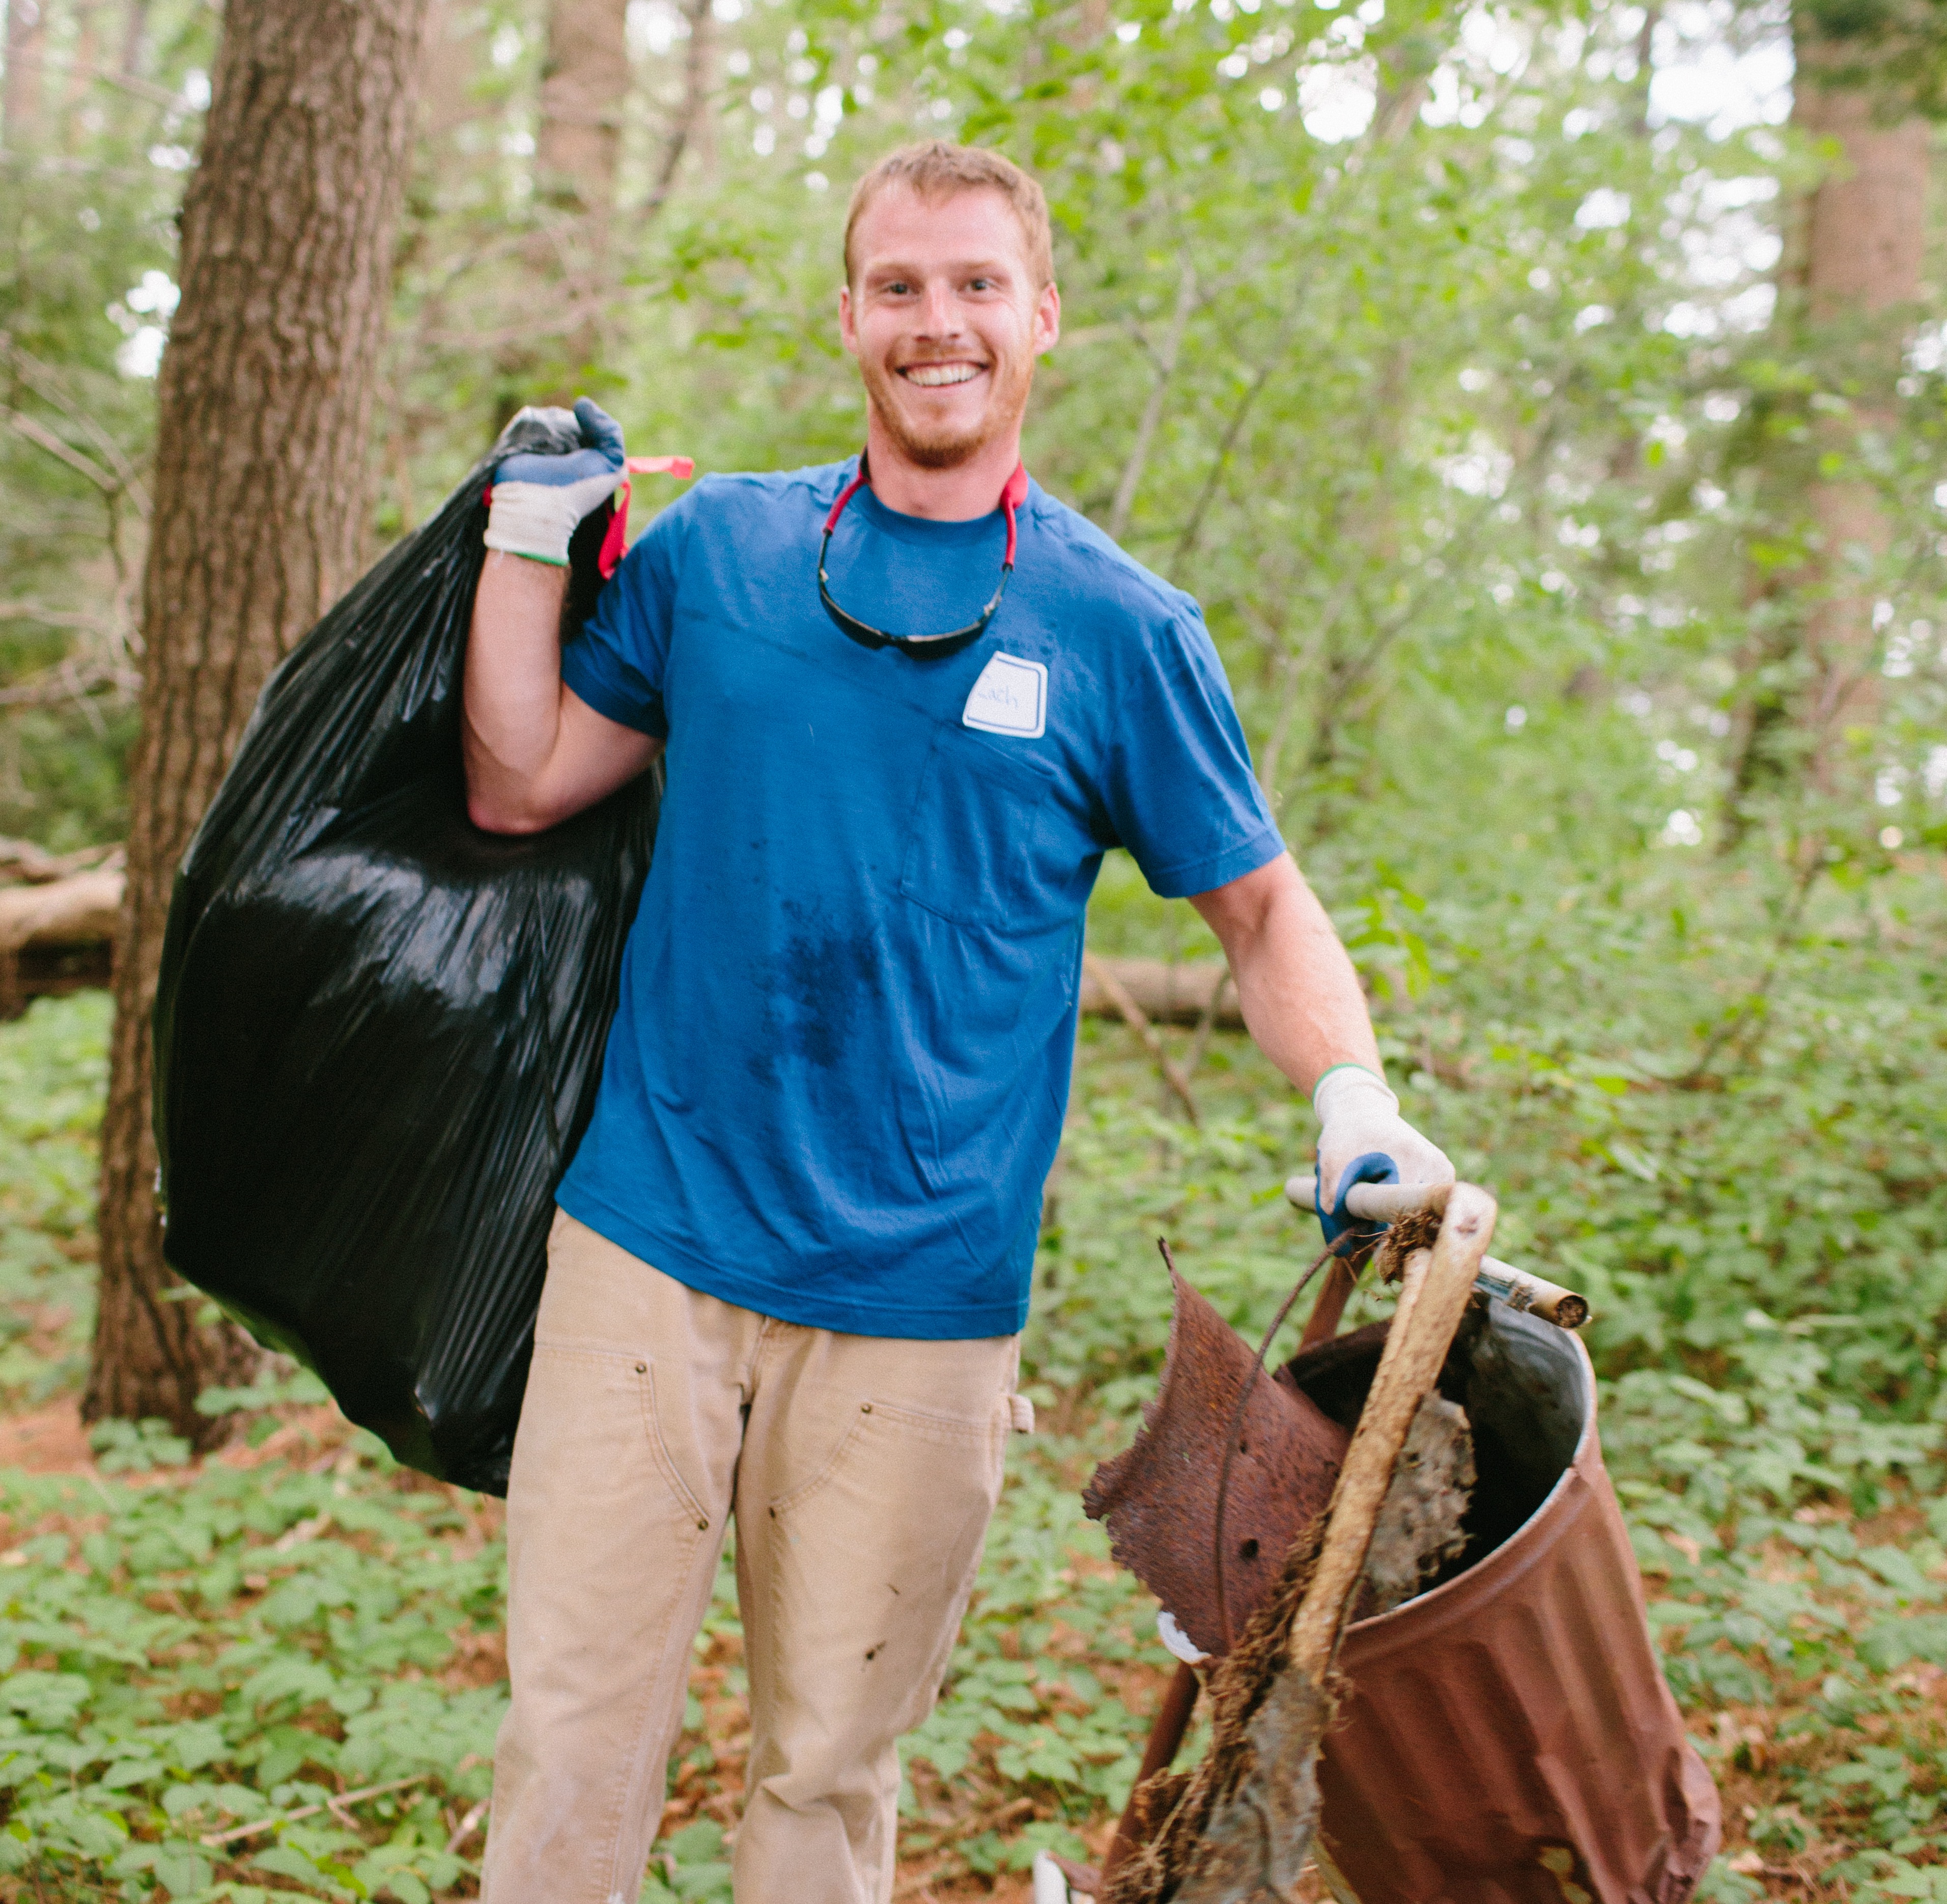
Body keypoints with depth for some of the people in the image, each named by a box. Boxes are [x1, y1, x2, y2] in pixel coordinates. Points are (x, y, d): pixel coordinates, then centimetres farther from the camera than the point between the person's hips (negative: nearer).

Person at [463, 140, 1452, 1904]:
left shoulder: (1123, 629, 0)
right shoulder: (708, 547, 5)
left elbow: (1263, 904, 6)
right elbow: (518, 789, 11)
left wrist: (1355, 1099, -10)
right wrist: (528, 539, 4)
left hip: (920, 1297, -1)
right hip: (649, 1242, 1)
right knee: (571, 1739, 5)